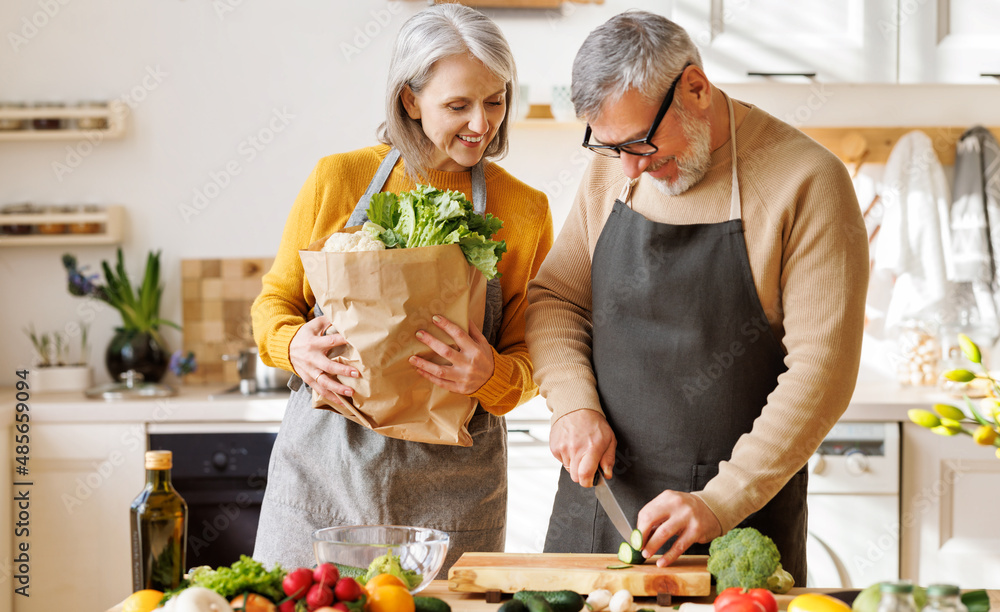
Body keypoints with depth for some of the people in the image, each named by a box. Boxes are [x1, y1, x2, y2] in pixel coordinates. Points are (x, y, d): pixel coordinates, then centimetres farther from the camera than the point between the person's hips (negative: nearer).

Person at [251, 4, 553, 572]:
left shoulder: (525, 210, 2)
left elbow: (527, 360, 7)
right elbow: (276, 299, 11)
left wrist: (491, 376, -16)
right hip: (322, 465, 1)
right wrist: (294, 345, -11)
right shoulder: (337, 179, 1)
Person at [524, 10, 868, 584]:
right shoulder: (610, 172, 4)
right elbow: (554, 297, 12)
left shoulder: (806, 181, -13)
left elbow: (823, 367, -15)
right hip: (600, 489, 4)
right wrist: (574, 404, -7)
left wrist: (721, 503, -20)